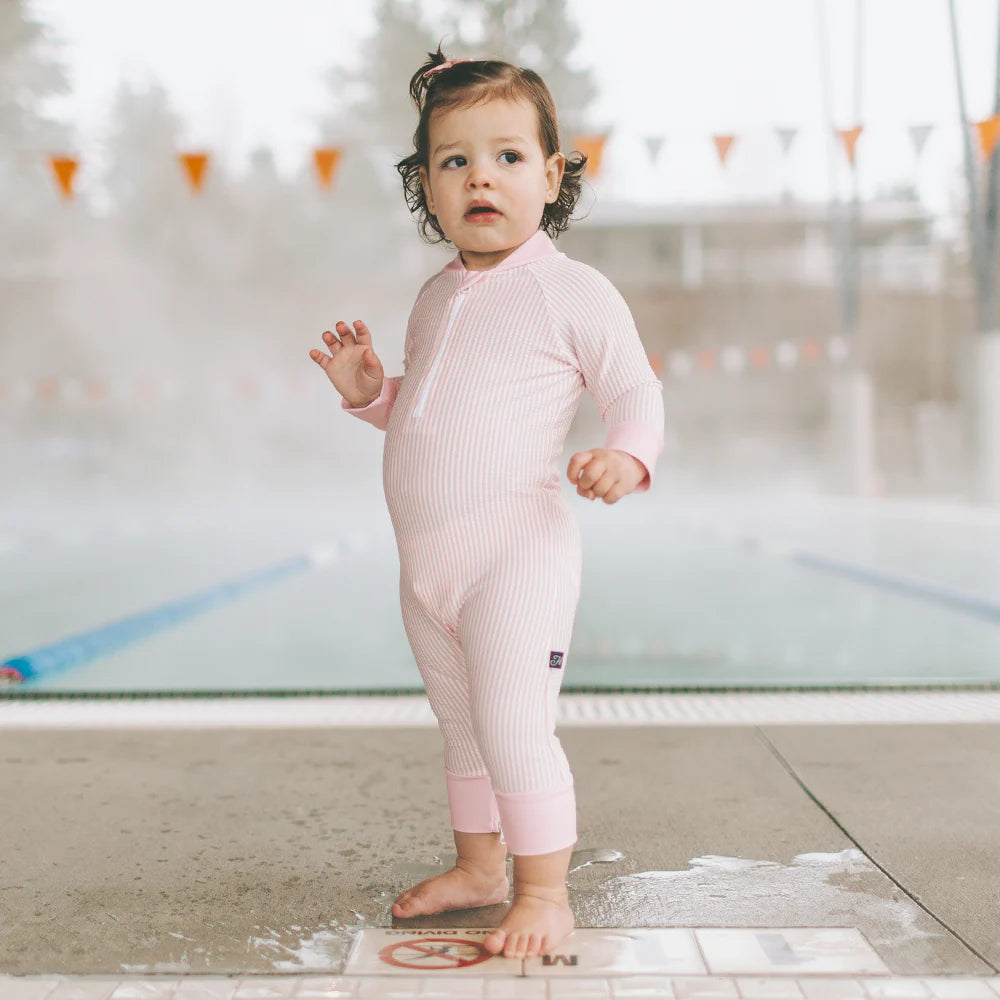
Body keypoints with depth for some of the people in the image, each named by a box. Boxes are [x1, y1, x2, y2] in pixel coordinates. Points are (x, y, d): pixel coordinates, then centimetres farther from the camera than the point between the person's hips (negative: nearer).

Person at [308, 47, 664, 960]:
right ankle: (479, 866, 34)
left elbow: (638, 392, -6)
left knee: (512, 724, -10)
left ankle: (545, 890, 6)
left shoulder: (571, 290, -7)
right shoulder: (436, 299, 14)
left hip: (517, 552, -7)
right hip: (427, 562, 8)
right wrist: (370, 391, 8)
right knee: (462, 726, 18)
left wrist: (626, 457, -25)